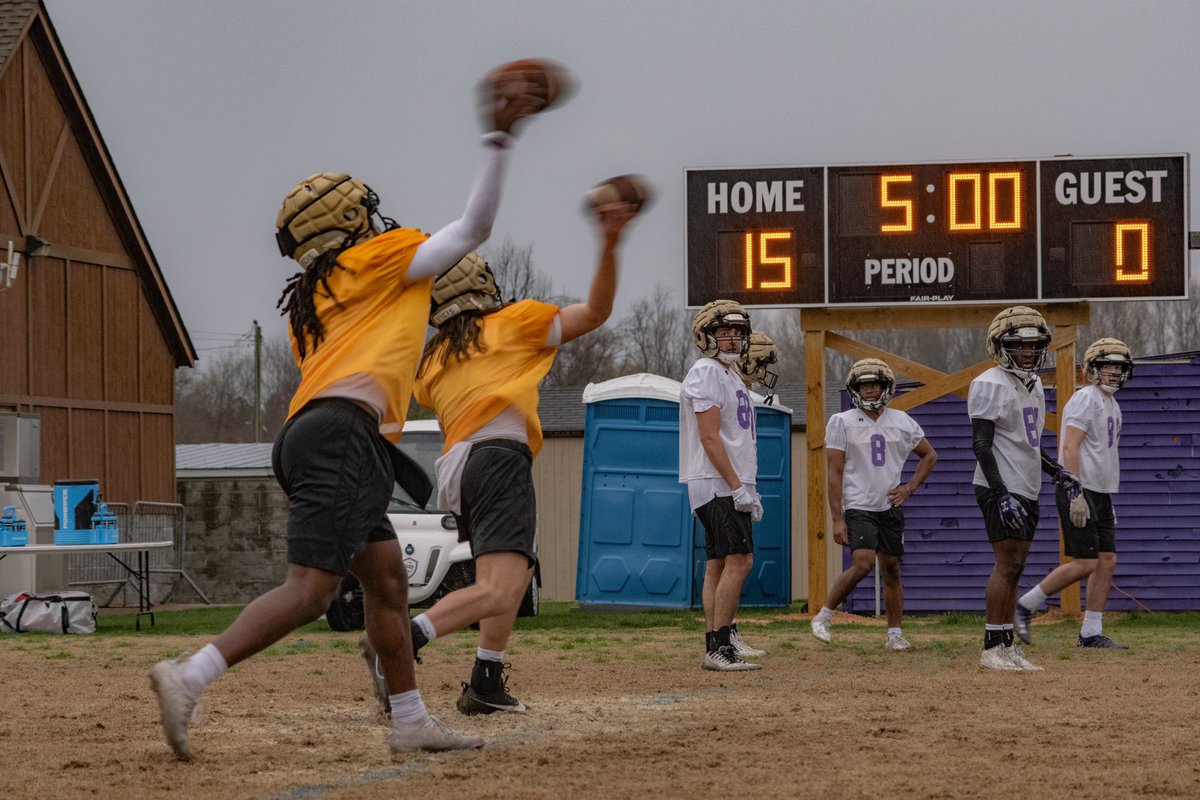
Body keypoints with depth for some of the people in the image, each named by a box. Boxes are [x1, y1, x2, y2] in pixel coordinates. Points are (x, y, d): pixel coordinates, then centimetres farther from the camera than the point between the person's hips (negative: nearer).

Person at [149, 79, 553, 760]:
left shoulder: (309, 301, 28)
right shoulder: (382, 257, 8)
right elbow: (475, 227, 9)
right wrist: (500, 141, 11)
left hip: (310, 431, 9)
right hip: (346, 436, -9)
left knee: (388, 582, 14)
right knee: (311, 588, -18)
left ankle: (412, 723, 15)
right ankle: (191, 676, -29)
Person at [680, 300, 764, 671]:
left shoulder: (731, 374, 20)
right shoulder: (706, 373, -11)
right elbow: (709, 438, -18)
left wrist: (747, 488, 17)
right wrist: (738, 488, -21)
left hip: (728, 487, 10)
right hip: (717, 485, -10)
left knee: (718, 564, 7)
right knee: (739, 560, -15)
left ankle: (715, 649, 7)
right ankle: (720, 648, -16)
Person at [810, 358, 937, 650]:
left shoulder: (901, 421, 6)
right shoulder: (842, 423, -4)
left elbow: (929, 455, 19)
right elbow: (834, 473, -6)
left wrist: (909, 487, 4)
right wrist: (837, 519, -12)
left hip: (890, 508, 4)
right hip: (858, 507, -4)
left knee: (892, 569, 5)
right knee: (862, 563, -21)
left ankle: (894, 634, 13)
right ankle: (824, 615, -6)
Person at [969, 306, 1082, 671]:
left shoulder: (1033, 383, 16)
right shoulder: (990, 385, -12)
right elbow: (981, 444, -17)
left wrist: (1056, 471, 16)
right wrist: (1002, 494, -24)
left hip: (1026, 490, 9)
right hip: (1000, 489, -9)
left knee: (1014, 566, 8)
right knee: (1007, 563, -12)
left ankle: (1006, 646, 10)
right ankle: (992, 648, -11)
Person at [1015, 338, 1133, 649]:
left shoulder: (1112, 406, 18)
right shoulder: (1086, 399, -12)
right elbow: (1070, 448, -20)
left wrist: (1108, 503, 22)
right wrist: (1076, 495, -26)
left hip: (1100, 495, 9)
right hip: (1079, 492, -9)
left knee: (1107, 561, 3)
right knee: (1085, 564, -12)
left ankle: (1091, 634, 6)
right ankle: (1024, 606, -2)